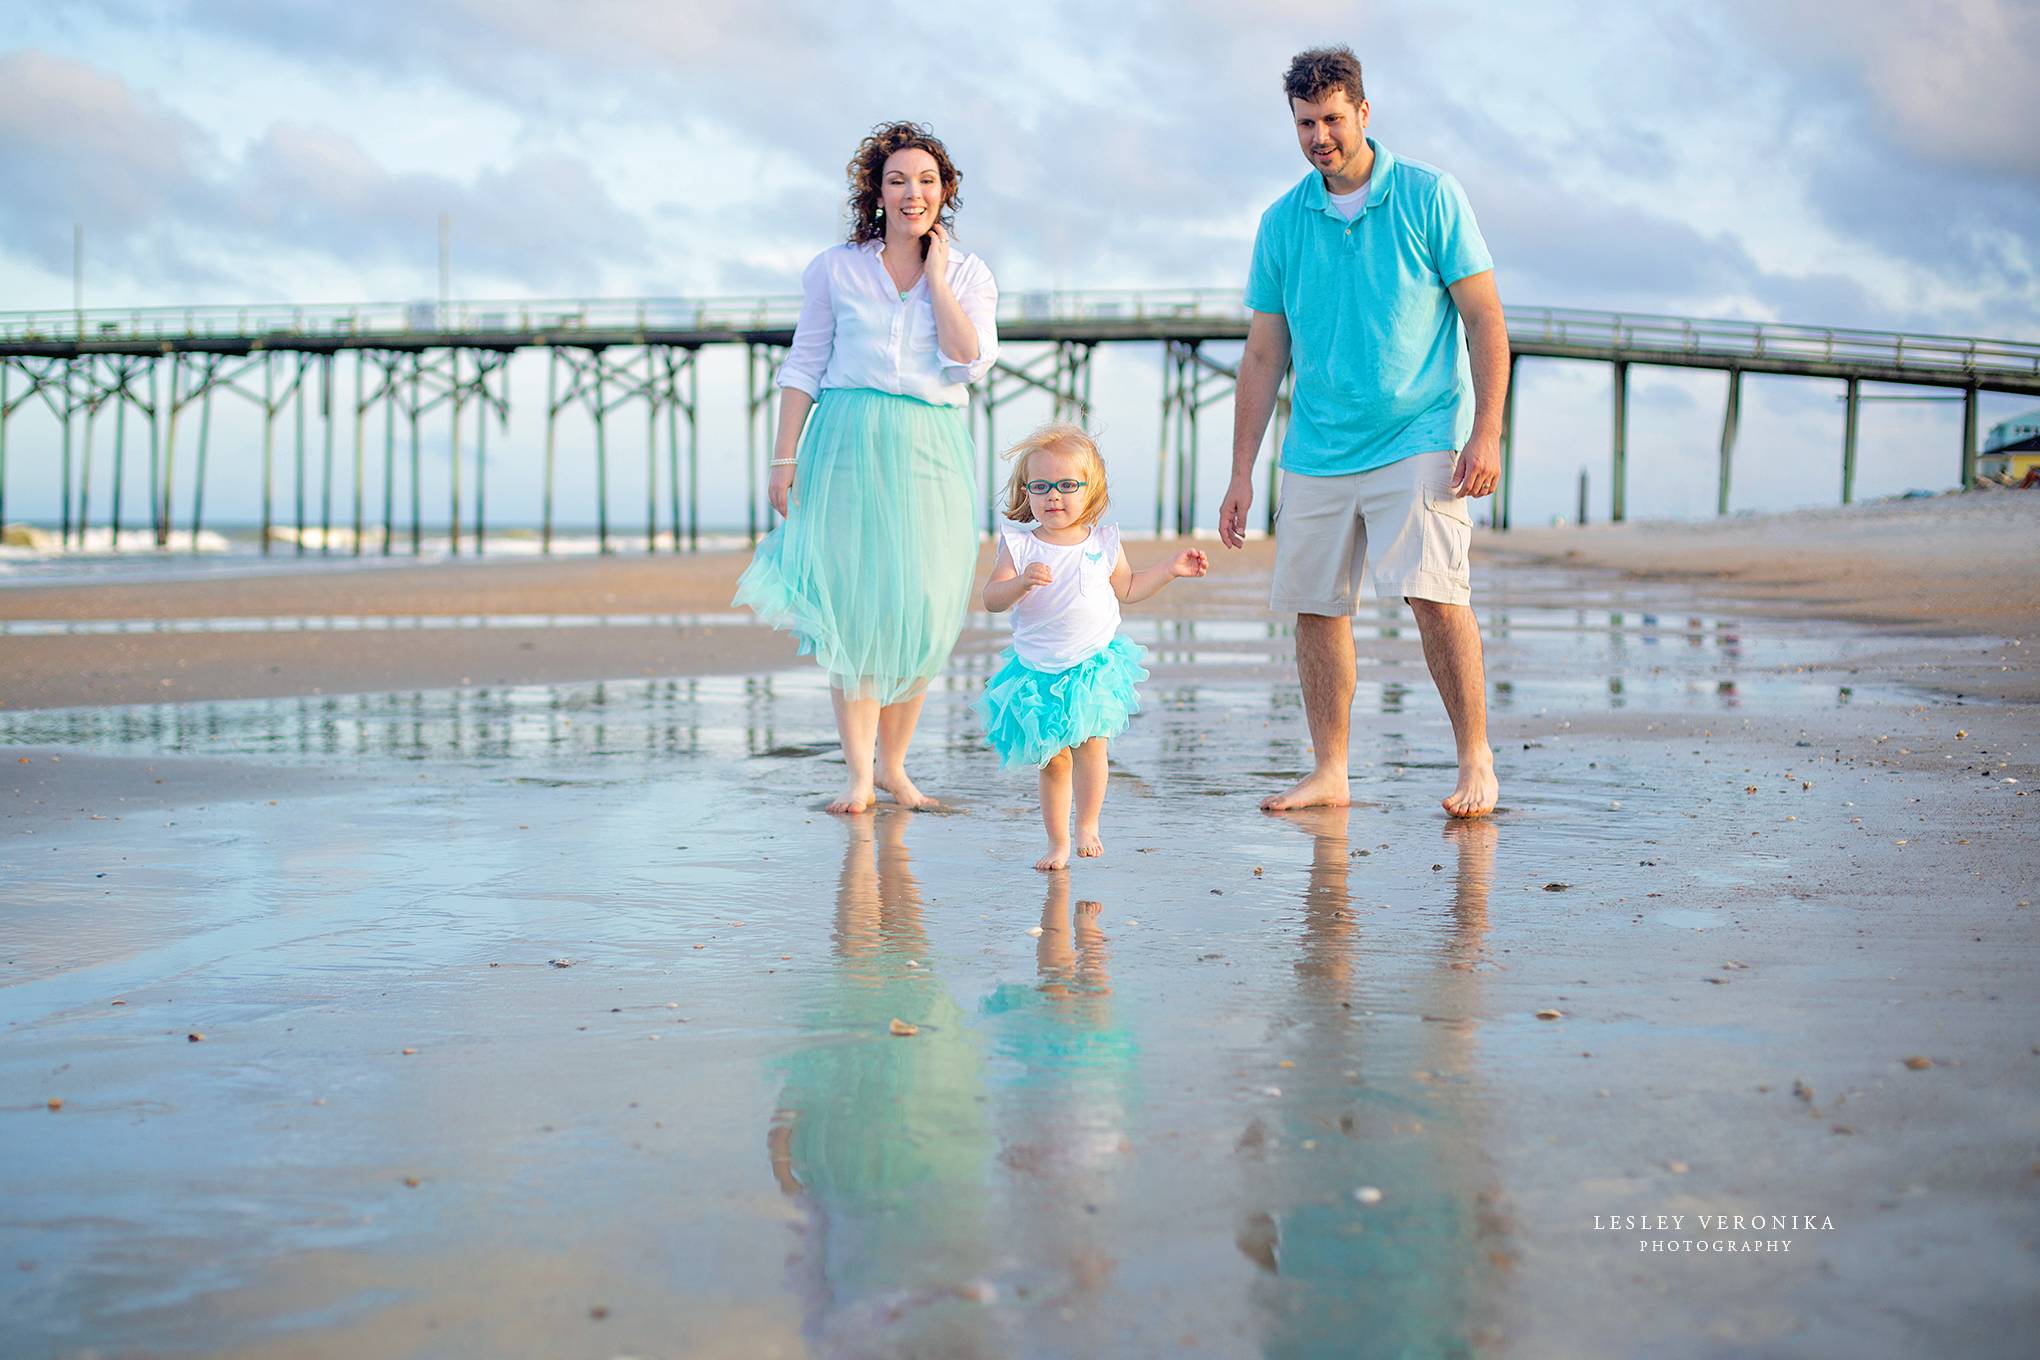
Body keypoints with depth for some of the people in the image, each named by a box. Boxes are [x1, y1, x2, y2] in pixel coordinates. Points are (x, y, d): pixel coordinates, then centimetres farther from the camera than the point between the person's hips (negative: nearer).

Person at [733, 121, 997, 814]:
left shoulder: (967, 273, 8)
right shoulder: (836, 269, 7)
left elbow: (969, 360, -8)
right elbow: (803, 367, 7)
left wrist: (935, 275, -5)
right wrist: (785, 457, 1)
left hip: (931, 451, 1)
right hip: (848, 445, -1)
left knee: (920, 609, -1)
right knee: (852, 605, -4)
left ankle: (894, 765, 13)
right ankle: (858, 774, 0)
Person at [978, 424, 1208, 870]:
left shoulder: (1104, 542, 1)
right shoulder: (1018, 544, -5)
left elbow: (1126, 588, 18)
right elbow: (992, 598, -12)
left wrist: (1171, 569, 10)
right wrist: (1022, 582, -31)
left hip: (1094, 665, 0)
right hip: (1038, 673, 0)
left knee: (1090, 746, -12)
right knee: (1053, 760, 5)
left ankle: (1087, 826, 5)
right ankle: (1058, 842, 17)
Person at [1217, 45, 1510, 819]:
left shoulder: (1429, 198, -1)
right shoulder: (1282, 223, 8)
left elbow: (1485, 321, -1)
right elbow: (1264, 356, 11)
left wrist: (1486, 433, -11)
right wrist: (1242, 475, 8)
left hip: (1418, 439, -4)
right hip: (1316, 454, 4)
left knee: (1434, 592, -16)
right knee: (1316, 608, 4)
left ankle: (1476, 762, -4)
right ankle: (1329, 774, 15)